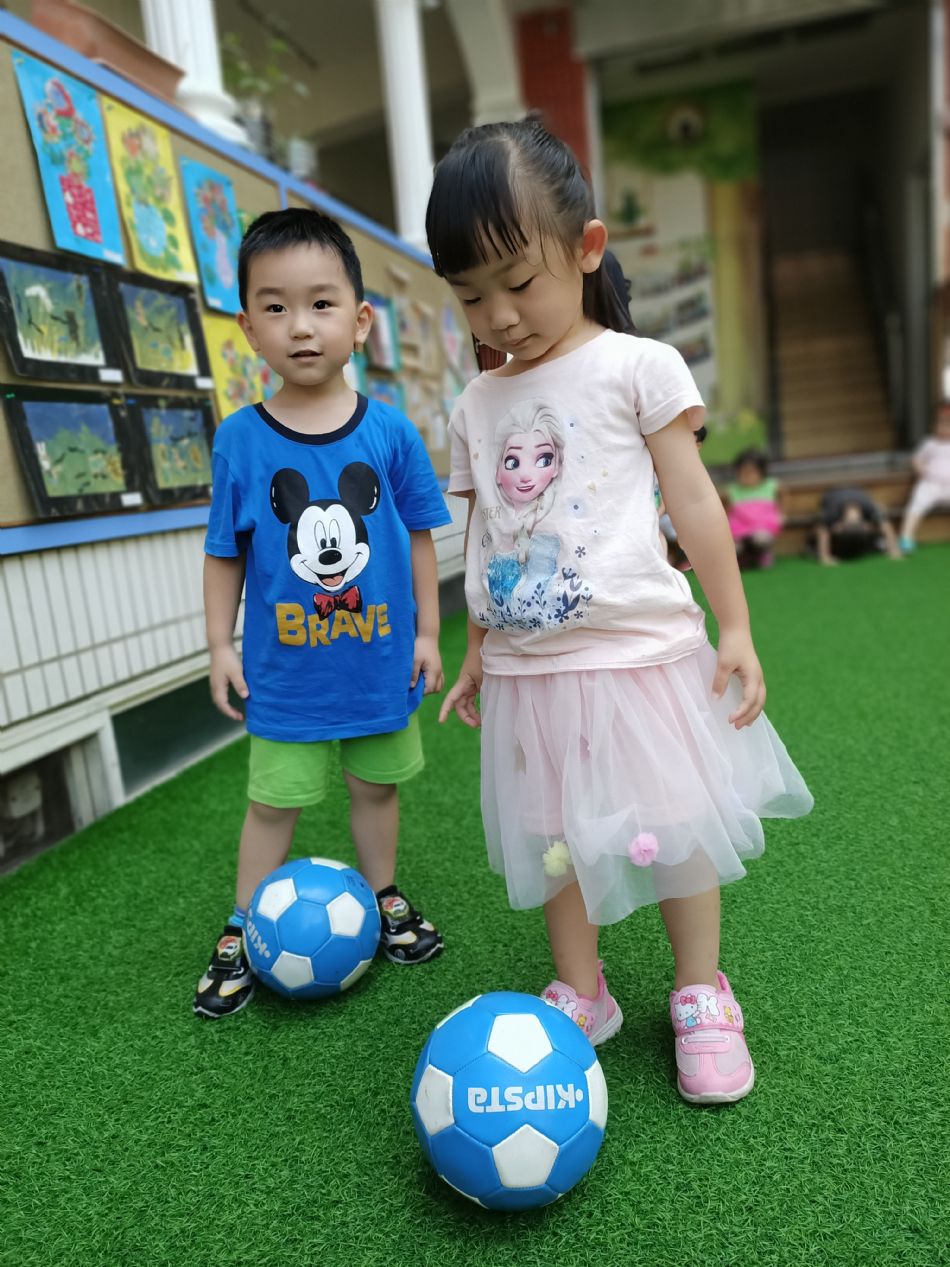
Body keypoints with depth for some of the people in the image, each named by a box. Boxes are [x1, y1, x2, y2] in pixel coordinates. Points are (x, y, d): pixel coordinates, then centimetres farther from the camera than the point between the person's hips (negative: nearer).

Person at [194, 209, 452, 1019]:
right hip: (285, 670, -1)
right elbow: (225, 554, -1)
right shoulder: (239, 439, -9)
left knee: (377, 785, 19)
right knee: (274, 800, 12)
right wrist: (220, 647, -1)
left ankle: (384, 899, 42)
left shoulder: (389, 430, -8)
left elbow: (419, 537, 0)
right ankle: (244, 931, 32)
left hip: (380, 661, 1)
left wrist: (426, 632, 1)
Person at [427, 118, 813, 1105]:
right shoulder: (475, 406, 9)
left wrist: (735, 627, -4)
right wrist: (476, 653, 15)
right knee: (552, 836, 12)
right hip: (529, 667, 4)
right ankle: (581, 995, 30)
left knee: (675, 826, 7)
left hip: (641, 651, -3)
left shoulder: (637, 367, -3)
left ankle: (701, 996, 28)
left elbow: (692, 502, -3)